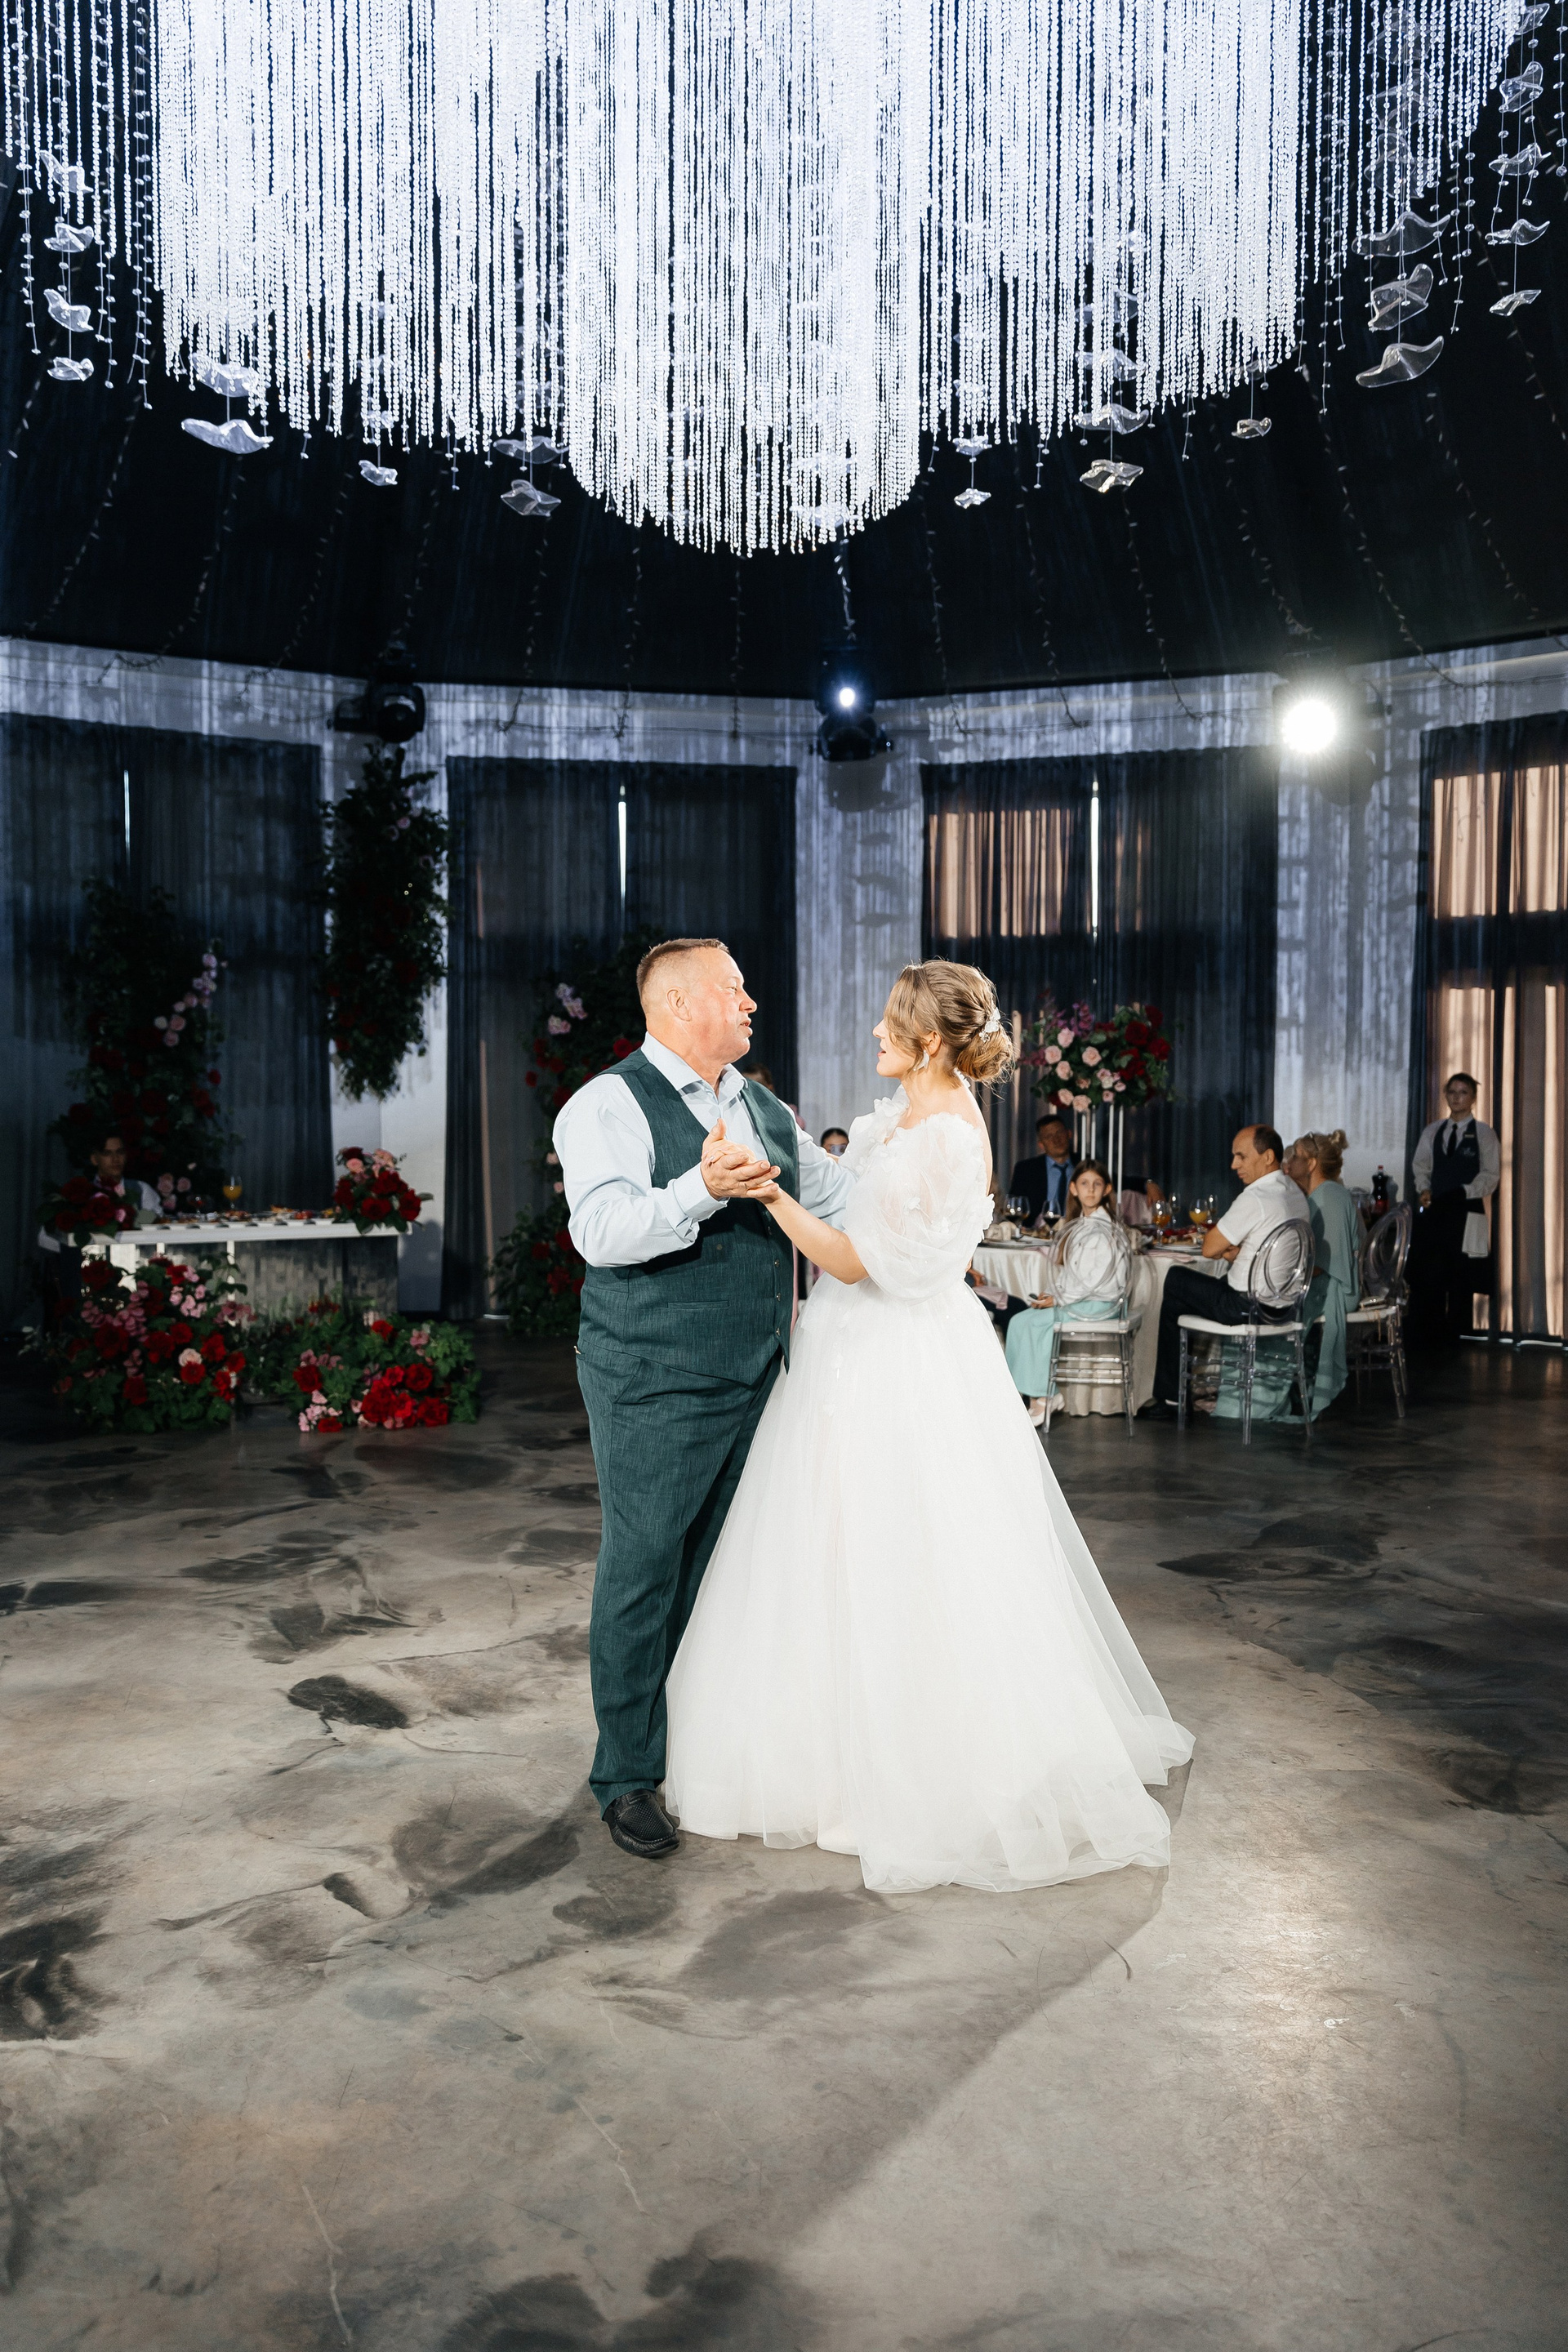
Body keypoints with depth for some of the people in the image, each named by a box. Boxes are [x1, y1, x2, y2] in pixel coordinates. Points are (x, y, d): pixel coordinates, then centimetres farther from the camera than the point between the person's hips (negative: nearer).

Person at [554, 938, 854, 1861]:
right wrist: (701, 1189, -36)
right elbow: (602, 1230, -24)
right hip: (656, 1386, -7)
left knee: (718, 1571, 14)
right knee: (643, 1573, 0)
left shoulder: (766, 1110, 14)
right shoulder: (611, 1105, -9)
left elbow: (839, 1193, 23)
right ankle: (630, 1776, 14)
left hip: (755, 1380, 7)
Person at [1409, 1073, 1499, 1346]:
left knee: (1461, 1279, 1)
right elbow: (1420, 1165, 14)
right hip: (1434, 1211, 3)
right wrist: (1424, 1189, -4)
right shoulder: (1433, 1131, 13)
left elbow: (1490, 1175, -2)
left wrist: (1464, 1191, -15)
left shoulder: (1484, 1133, 1)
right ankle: (1429, 1337, 10)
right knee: (1428, 1275, 1)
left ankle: (1455, 1339, 9)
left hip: (1466, 1213, -3)